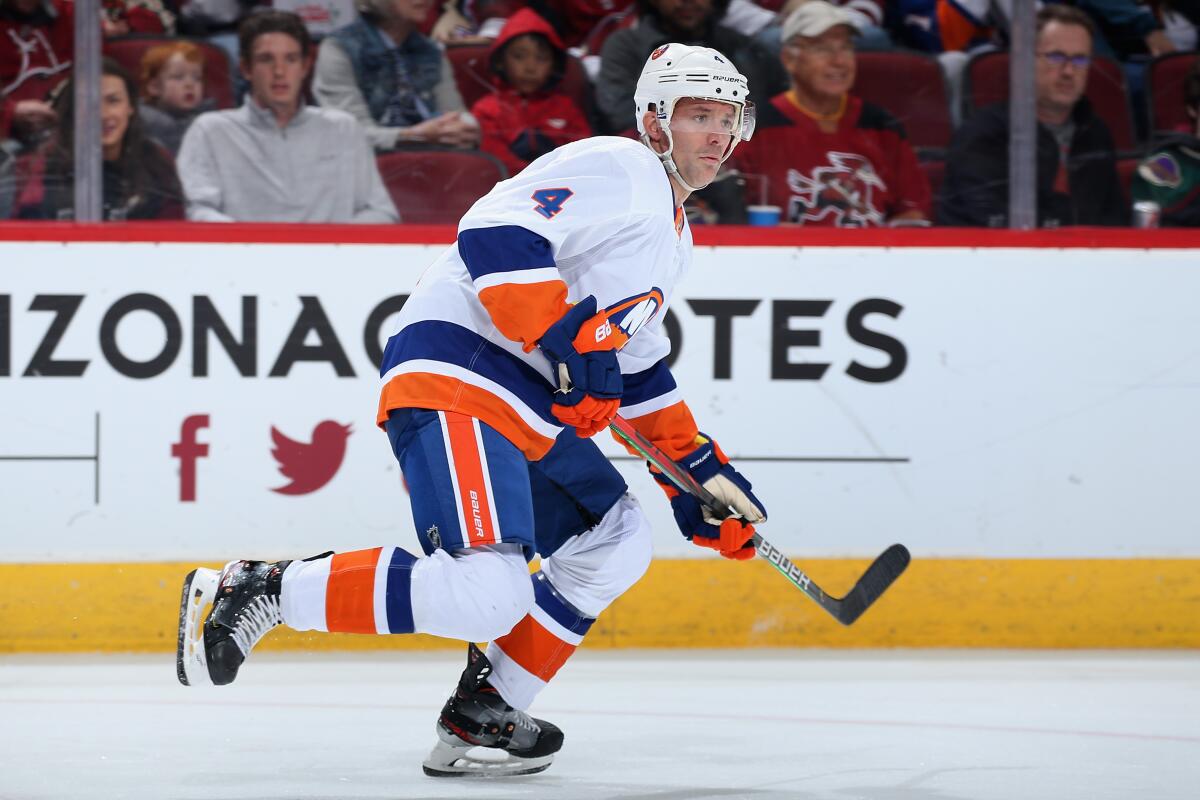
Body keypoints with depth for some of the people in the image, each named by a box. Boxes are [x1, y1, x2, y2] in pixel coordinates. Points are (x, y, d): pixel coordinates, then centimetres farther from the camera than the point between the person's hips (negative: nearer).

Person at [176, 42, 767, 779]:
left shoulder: (673, 234, 27)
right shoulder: (614, 170, -6)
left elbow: (639, 366, 35)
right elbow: (496, 237, -20)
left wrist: (701, 469, 30)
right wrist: (571, 340, -23)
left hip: (531, 406, 11)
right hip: (455, 376, -11)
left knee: (615, 542, 18)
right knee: (484, 593, -26)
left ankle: (481, 714, 15)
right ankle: (261, 592, -16)